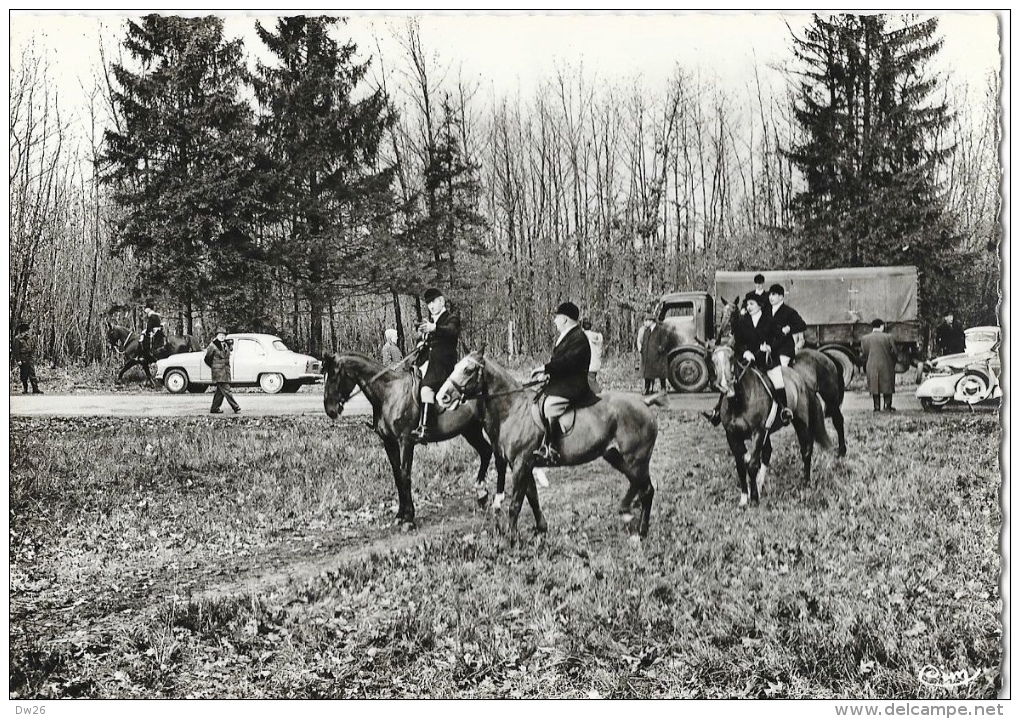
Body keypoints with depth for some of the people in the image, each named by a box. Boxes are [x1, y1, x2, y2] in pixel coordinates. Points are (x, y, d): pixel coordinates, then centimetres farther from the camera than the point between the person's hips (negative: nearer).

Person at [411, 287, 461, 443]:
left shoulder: (452, 318, 2)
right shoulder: (429, 321, 25)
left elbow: (452, 331, -22)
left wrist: (434, 328, -41)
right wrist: (422, 344, 10)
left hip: (443, 363, -9)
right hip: (427, 362, 9)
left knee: (426, 388, -30)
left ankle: (425, 429, -38)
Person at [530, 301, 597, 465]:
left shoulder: (578, 338, -14)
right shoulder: (566, 336, 20)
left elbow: (568, 360, -25)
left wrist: (545, 368, -23)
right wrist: (544, 371, 9)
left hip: (571, 385, -12)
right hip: (561, 382, 12)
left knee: (550, 405, -29)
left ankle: (550, 449, -30)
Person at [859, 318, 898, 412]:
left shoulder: (865, 338, 0)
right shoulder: (888, 337, -6)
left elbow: (863, 355, 4)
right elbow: (894, 353, -1)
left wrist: (865, 367, 14)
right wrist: (893, 365, 14)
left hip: (871, 367, 2)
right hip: (886, 366, -1)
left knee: (874, 387, 9)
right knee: (887, 386, 10)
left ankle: (877, 407, 7)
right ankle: (888, 406, 10)